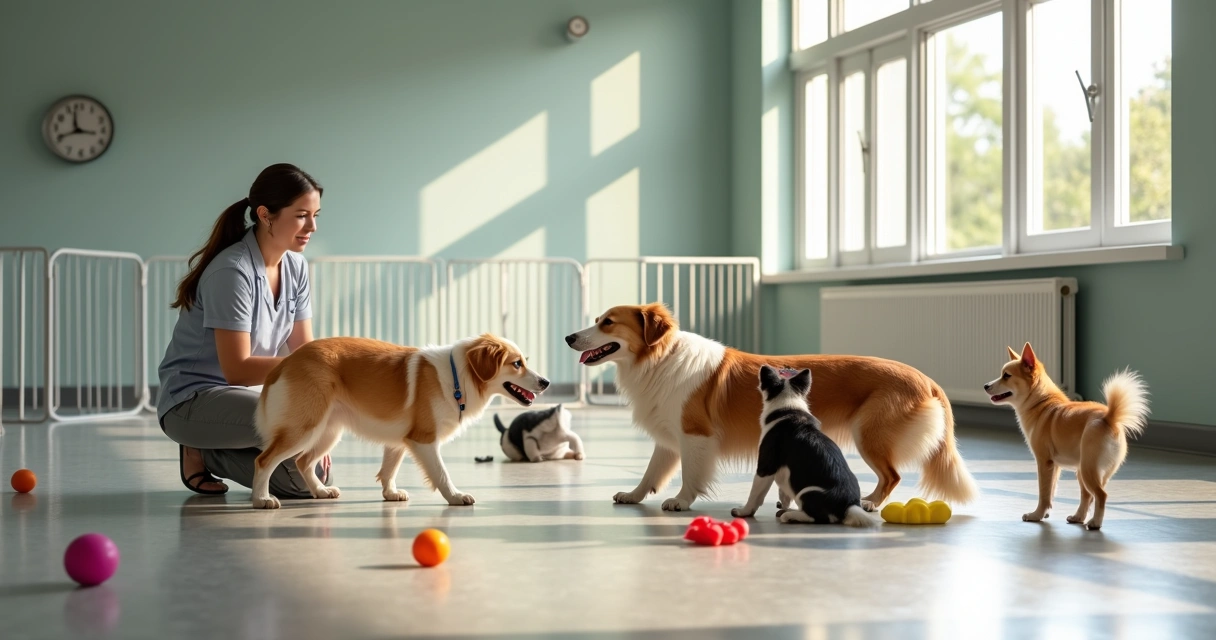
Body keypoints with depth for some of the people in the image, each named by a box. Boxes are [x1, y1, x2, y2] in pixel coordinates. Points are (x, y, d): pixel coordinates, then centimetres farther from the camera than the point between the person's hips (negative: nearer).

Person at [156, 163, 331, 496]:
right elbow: (237, 369, -26)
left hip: (249, 393, 8)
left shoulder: (295, 266, 1)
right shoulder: (232, 271, -23)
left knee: (315, 479, -8)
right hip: (192, 401, -8)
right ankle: (203, 451, -5)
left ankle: (212, 452, 11)